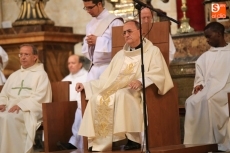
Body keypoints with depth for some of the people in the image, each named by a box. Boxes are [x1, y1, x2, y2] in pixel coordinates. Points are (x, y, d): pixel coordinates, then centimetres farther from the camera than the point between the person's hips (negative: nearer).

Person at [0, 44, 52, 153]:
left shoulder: (41, 74, 5)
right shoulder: (14, 75, 26)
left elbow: (39, 98, -7)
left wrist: (21, 105, -19)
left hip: (29, 112, -6)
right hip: (10, 110, 6)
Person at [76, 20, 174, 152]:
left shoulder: (152, 51, 9)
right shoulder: (120, 55, 28)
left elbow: (158, 73, -9)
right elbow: (106, 79, 26)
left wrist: (141, 81, -29)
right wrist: (86, 85, 15)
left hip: (136, 91, -5)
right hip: (116, 89, 5)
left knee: (121, 95, -38)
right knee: (97, 99, -25)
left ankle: (134, 139, -33)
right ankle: (99, 142, -29)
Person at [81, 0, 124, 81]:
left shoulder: (114, 21, -7)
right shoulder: (90, 24, 16)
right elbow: (85, 49, 21)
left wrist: (98, 41, -15)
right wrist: (88, 43, -3)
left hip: (108, 66, -7)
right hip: (94, 67, 7)